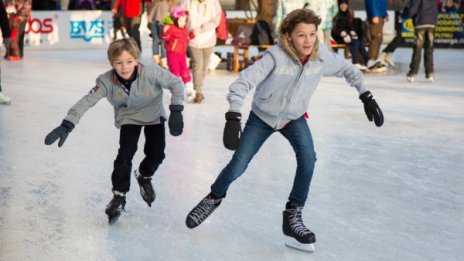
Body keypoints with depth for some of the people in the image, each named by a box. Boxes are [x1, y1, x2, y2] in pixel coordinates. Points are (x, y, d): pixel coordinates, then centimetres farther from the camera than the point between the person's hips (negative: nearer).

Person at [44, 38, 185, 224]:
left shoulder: (151, 72, -35)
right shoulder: (107, 81, -30)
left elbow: (176, 83, -24)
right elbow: (86, 101, -30)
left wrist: (176, 111, -31)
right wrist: (66, 125, -38)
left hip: (154, 115, 0)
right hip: (128, 118, 0)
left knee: (156, 153, -4)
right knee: (125, 153, -14)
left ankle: (144, 176, 31)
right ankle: (119, 195, 4)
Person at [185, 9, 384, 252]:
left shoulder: (322, 55, -22)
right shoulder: (276, 56, -34)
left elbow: (348, 69, -2)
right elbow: (242, 82, -37)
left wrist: (366, 97, -7)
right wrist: (233, 118, -48)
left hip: (294, 118, 2)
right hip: (262, 117, -2)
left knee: (308, 158, -22)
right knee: (237, 166, 0)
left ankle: (292, 216, -6)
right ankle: (214, 198, 33)